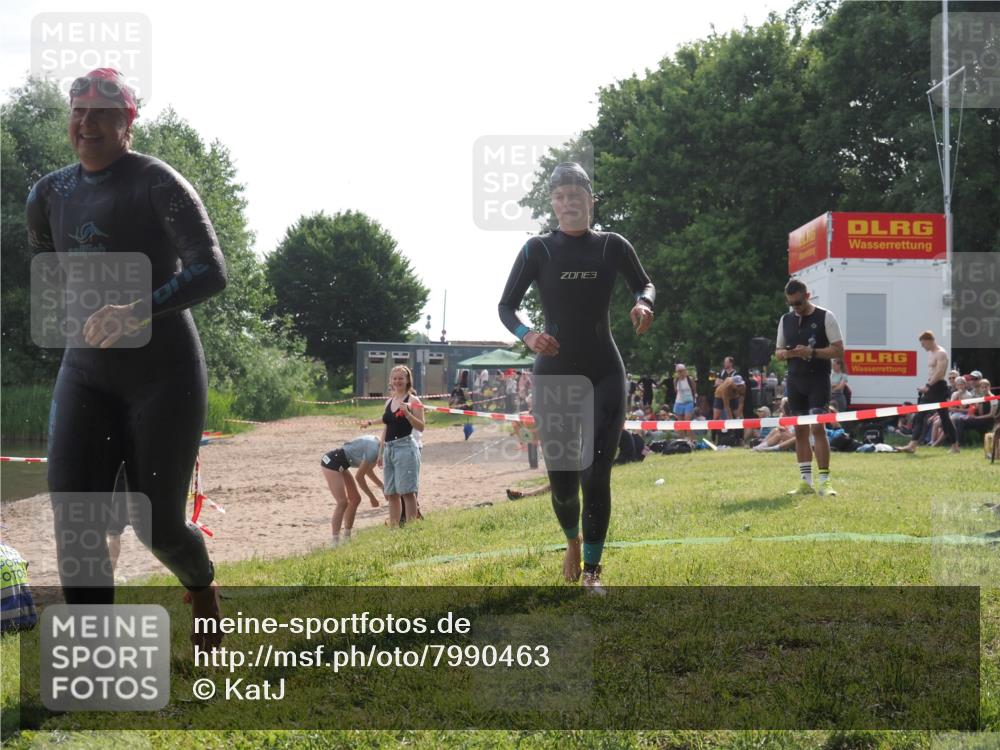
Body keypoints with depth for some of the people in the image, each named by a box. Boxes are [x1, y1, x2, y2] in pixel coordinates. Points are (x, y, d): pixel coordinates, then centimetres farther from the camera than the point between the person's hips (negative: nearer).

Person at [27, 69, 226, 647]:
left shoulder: (158, 185, -13)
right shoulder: (49, 195, 6)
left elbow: (211, 272, -23)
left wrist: (139, 313, -35)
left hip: (164, 372, -5)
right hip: (86, 374, 5)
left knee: (157, 525, 1)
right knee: (75, 523, -9)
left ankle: (203, 584, 38)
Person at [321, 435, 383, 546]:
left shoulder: (376, 446, 7)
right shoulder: (373, 450, -21)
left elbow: (368, 470, 19)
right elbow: (359, 477, -17)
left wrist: (382, 487, 12)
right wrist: (372, 497, -7)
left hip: (340, 465, 11)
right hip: (332, 462, -11)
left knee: (355, 499, 12)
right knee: (342, 502, -16)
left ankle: (346, 537, 19)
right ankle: (334, 542, -18)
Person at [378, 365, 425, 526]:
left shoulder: (412, 401, -4)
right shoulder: (389, 401, 16)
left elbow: (421, 427, -10)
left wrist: (407, 414, -24)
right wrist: (381, 452, 19)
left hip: (405, 447, -7)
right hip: (389, 449, 7)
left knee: (407, 491, -9)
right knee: (391, 493, 9)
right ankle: (393, 526, 14)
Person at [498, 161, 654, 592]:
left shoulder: (612, 246, 2)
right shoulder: (538, 250, -2)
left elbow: (644, 284, 15)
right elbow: (506, 306, -2)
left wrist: (643, 303, -10)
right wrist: (527, 335, -24)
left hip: (605, 376, 1)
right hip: (554, 375, 0)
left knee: (596, 476, -6)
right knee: (562, 480, 0)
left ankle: (591, 571, 4)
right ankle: (572, 541, 33)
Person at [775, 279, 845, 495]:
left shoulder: (825, 317, -3)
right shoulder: (786, 320, 12)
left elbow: (838, 350, -7)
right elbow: (778, 352, 18)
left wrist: (812, 352, -19)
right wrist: (787, 354, -6)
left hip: (818, 380, -5)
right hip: (795, 380, 5)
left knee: (817, 427, -14)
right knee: (800, 431, 5)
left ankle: (824, 481, -11)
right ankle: (806, 482, 10)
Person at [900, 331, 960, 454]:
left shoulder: (941, 353, -13)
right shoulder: (932, 354, 17)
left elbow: (939, 372, -24)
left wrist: (928, 385, -28)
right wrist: (926, 386, 14)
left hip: (938, 388, -10)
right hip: (930, 388, 10)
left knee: (944, 417, -6)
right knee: (919, 416, 6)